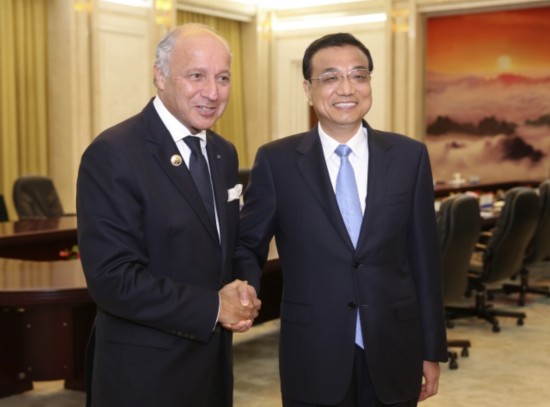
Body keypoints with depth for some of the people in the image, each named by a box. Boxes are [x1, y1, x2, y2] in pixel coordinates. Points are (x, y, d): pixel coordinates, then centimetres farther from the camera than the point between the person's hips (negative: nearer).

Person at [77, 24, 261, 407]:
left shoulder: (225, 153, 7)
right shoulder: (113, 154, -17)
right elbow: (112, 278, -22)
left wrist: (240, 293, -6)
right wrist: (214, 306, -17)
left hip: (214, 359, 7)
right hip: (145, 371, -7)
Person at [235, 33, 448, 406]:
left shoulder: (410, 156, 0)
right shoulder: (276, 161, -3)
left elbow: (424, 259, 2)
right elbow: (247, 244, 4)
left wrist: (432, 350, 4)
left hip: (393, 353, 1)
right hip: (313, 356, -1)